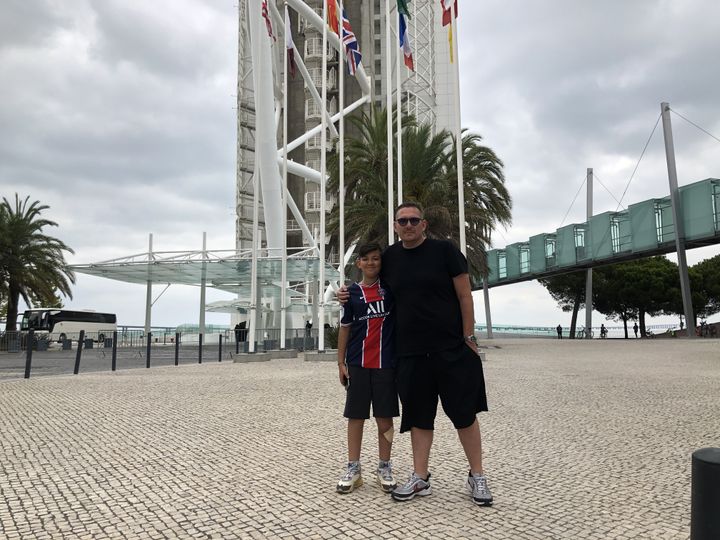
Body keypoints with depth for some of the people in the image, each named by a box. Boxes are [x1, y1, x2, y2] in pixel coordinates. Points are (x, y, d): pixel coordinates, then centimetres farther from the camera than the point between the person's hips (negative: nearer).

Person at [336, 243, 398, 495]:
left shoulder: (391, 288, 5)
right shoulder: (352, 293, 4)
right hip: (357, 362, 0)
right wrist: (341, 362, 3)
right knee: (355, 415, 5)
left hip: (385, 362, 0)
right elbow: (345, 328, 6)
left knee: (385, 416, 6)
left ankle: (384, 467, 19)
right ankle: (353, 468, 15)